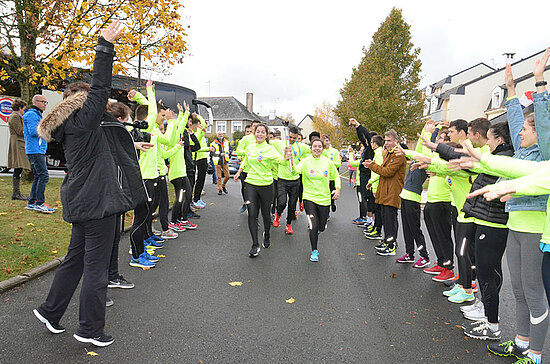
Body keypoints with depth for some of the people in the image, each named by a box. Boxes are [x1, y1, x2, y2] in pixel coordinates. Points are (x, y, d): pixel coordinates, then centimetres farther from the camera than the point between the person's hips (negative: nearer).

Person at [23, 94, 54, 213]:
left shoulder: (37, 115, 23)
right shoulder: (31, 114, -8)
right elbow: (33, 132, -19)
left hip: (39, 151, 11)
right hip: (35, 151, -11)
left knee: (38, 177, 12)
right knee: (43, 175, -14)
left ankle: (32, 203, 17)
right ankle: (39, 203, -13)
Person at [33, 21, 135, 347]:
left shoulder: (73, 127, 15)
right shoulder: (82, 121, -11)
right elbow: (100, 88, -19)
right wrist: (106, 45, -19)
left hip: (83, 202, 10)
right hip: (97, 200, -10)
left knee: (76, 258, 21)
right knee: (96, 265, 0)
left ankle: (50, 312, 34)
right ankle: (91, 330, 12)